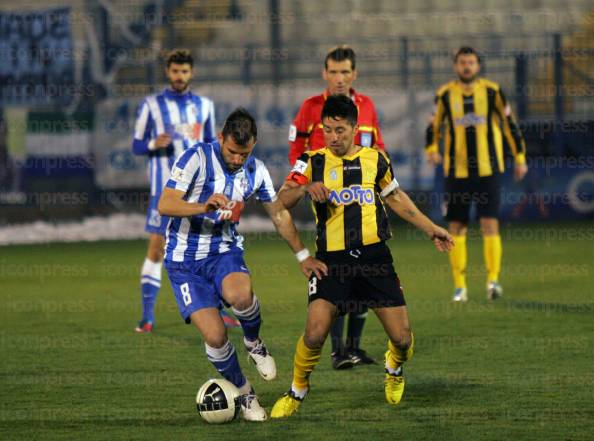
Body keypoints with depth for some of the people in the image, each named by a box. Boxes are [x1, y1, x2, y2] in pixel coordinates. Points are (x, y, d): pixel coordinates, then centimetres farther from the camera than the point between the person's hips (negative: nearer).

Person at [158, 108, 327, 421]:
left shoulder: (256, 171, 2)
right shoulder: (197, 158, -14)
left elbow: (279, 214, 18)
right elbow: (164, 205, -20)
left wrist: (303, 256, 22)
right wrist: (204, 206, -36)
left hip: (225, 250, 3)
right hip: (185, 258, -3)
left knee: (240, 295, -34)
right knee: (214, 336, -18)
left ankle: (253, 343, -1)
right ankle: (243, 392, 9)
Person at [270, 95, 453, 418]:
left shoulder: (374, 159, 9)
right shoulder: (313, 162, 2)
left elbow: (395, 198, 25)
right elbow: (282, 200, -8)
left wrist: (431, 229, 26)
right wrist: (305, 187, -29)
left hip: (374, 256, 2)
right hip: (332, 258, -2)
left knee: (402, 338, -1)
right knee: (315, 333, -19)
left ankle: (394, 369, 35)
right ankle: (297, 391, 6)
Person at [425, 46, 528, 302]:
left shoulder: (492, 91, 1)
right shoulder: (445, 94, 3)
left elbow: (510, 123, 9)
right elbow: (434, 125, 10)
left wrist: (520, 158, 8)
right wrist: (432, 149, -9)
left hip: (488, 169, -1)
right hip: (456, 171, 1)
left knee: (490, 223, -10)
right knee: (456, 227, 2)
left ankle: (493, 280, -6)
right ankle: (459, 286, 9)